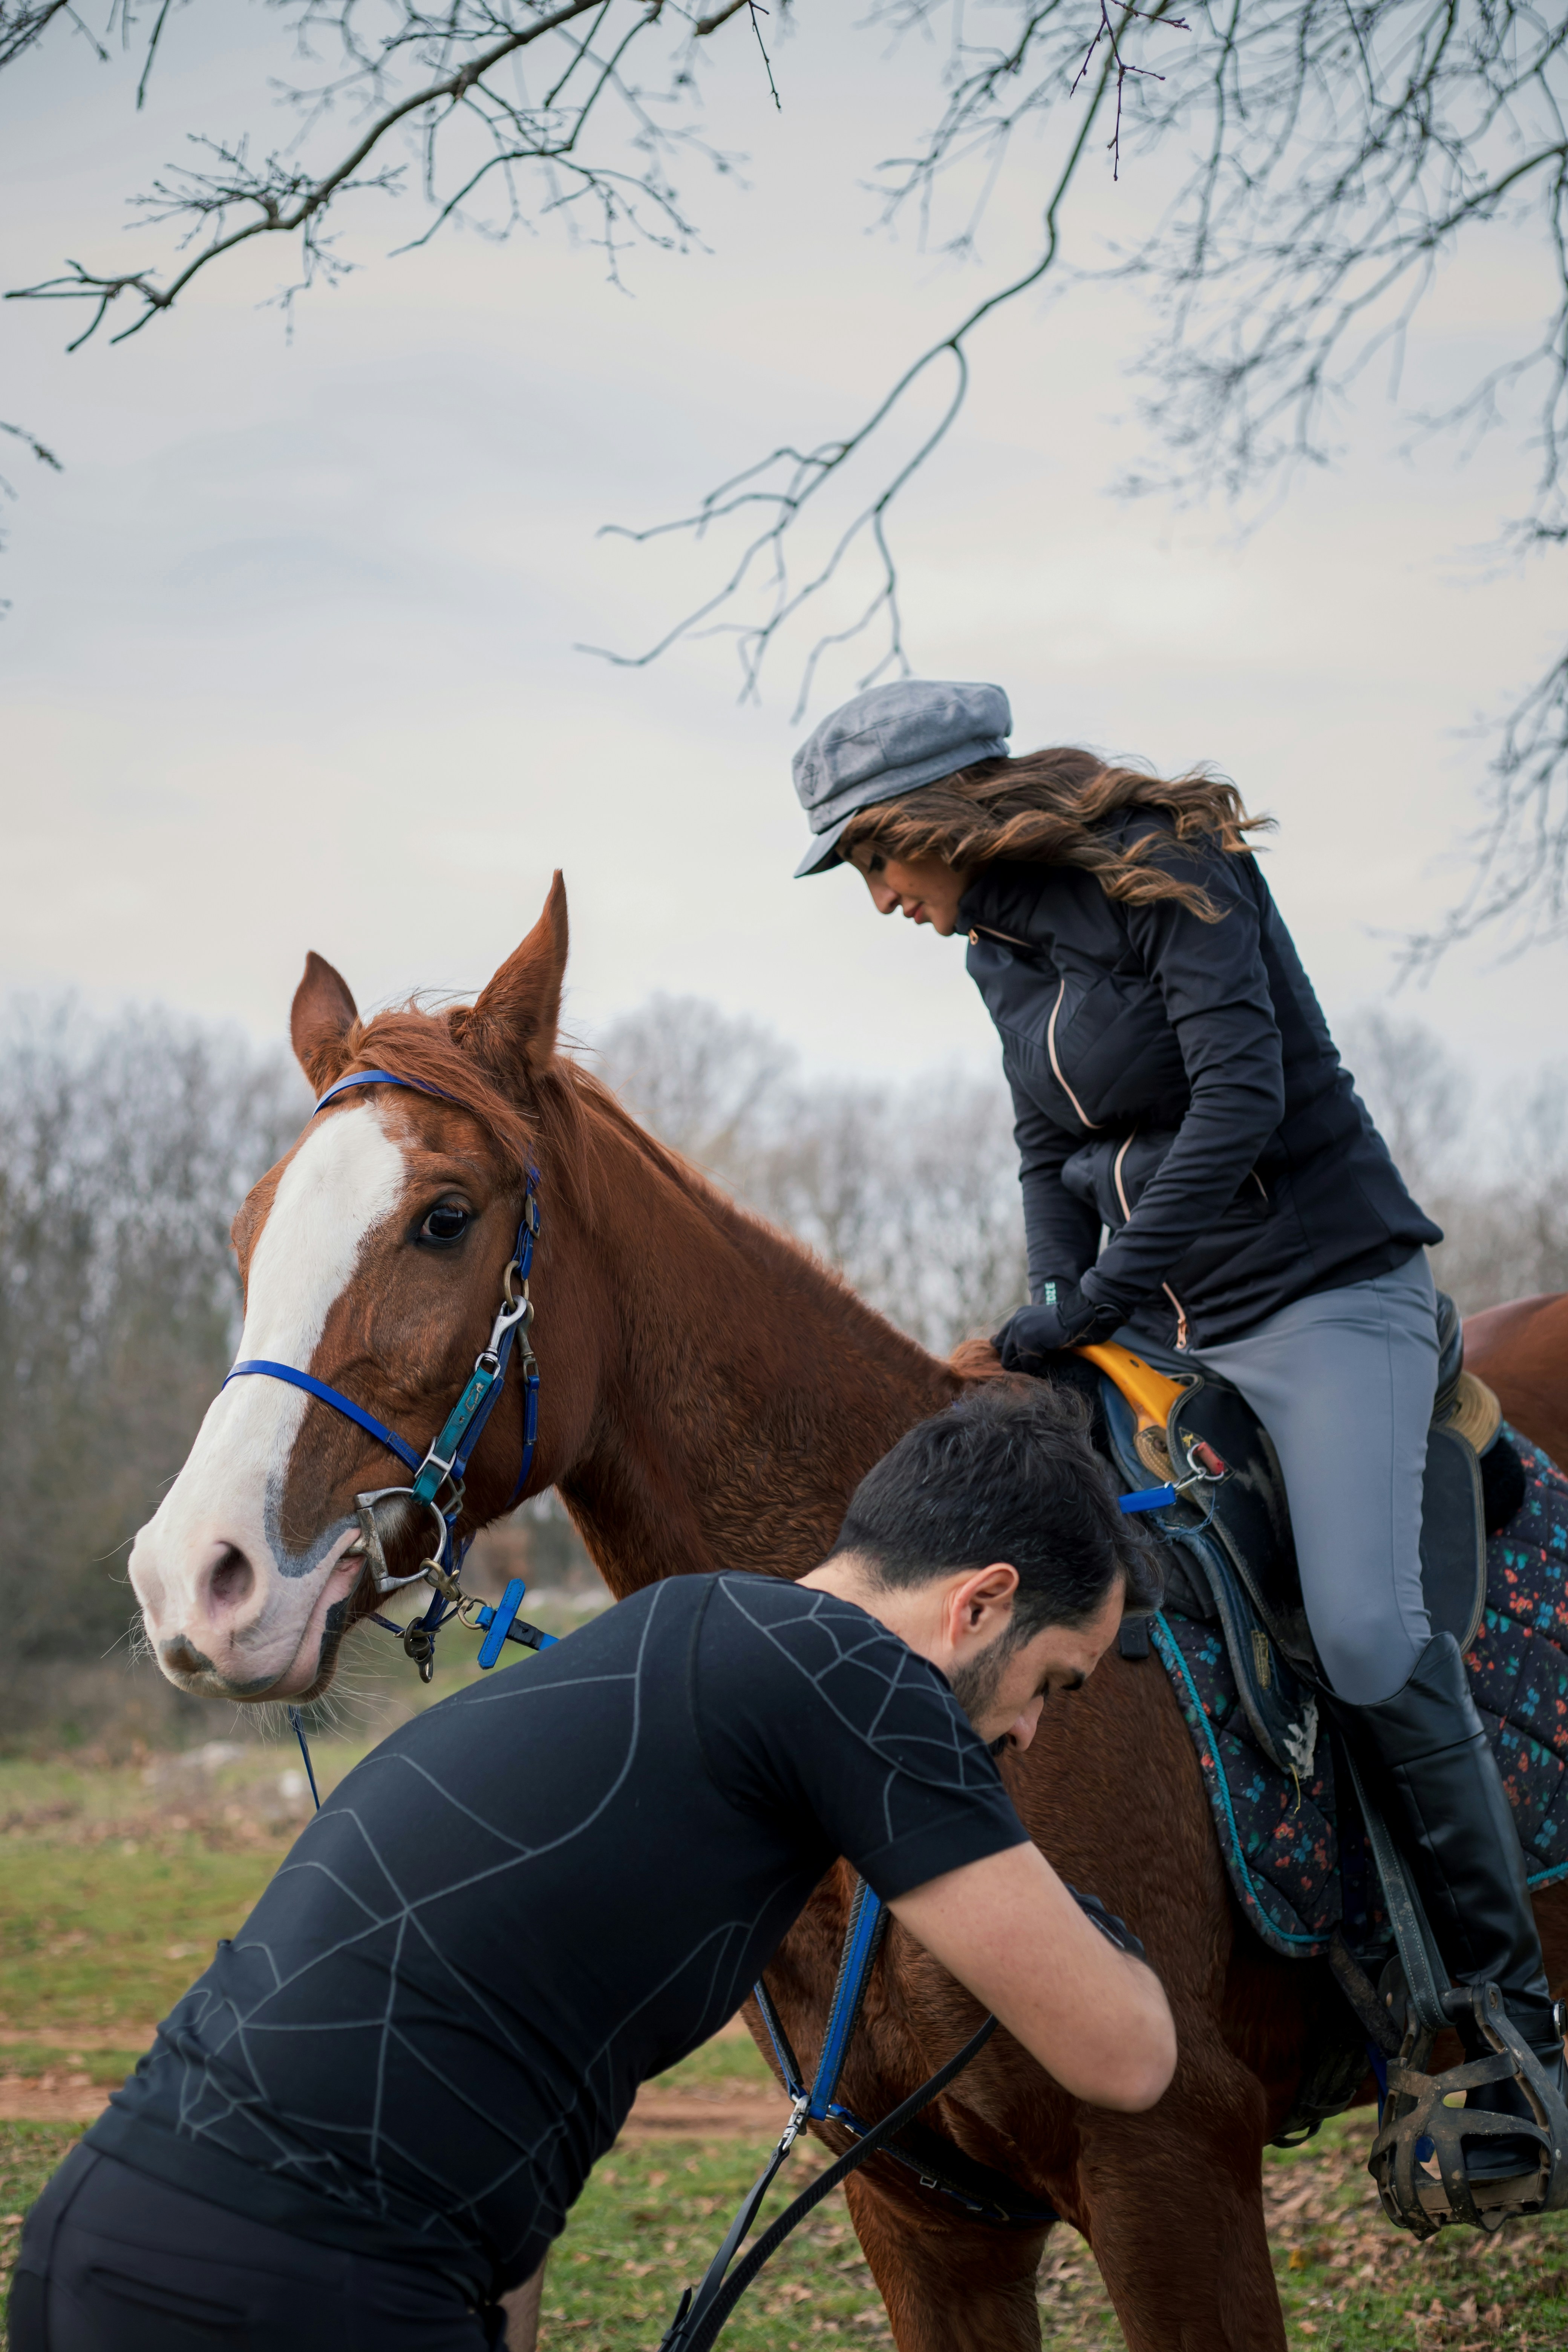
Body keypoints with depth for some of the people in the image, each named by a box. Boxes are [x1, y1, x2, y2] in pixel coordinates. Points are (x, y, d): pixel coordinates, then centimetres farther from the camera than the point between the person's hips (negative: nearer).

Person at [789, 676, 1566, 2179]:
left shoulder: (1167, 874, -12)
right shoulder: (1000, 951, 11)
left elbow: (1242, 1096, -23)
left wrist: (1104, 1294, -25)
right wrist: (1055, 1321, 1)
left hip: (1324, 1292, -8)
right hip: (1157, 1324, 8)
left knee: (1365, 1630, -25)